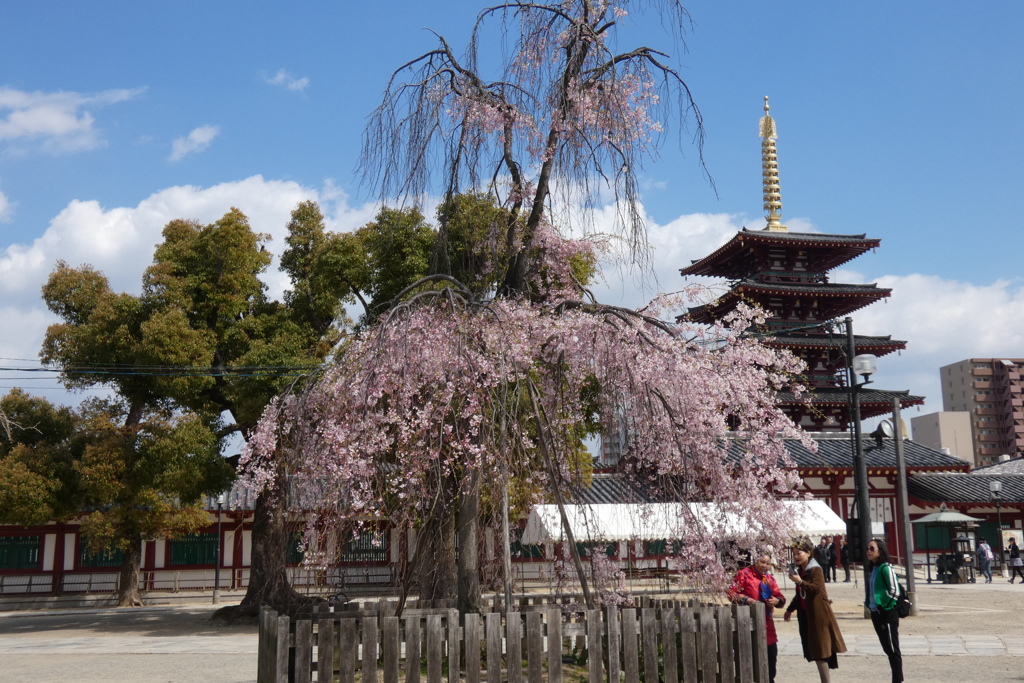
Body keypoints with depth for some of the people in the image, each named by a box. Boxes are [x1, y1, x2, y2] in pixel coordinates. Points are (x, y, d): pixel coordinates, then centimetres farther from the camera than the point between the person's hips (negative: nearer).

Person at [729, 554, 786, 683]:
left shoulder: (770, 578, 13)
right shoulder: (744, 574, -7)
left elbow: (780, 596, 13)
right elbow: (732, 593, -12)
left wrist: (777, 600, -10)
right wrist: (748, 600, -25)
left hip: (766, 622, 7)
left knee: (772, 653, 10)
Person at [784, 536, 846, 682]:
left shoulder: (815, 569, -11)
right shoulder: (800, 570, 14)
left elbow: (817, 588, -26)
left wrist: (800, 581, -36)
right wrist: (790, 609, 29)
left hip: (818, 615, -8)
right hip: (806, 614, 8)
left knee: (820, 651, -8)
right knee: (813, 650, 9)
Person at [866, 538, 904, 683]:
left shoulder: (886, 568, -15)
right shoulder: (874, 568, 11)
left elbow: (895, 591, -20)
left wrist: (885, 608, -15)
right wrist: (869, 603, 11)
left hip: (887, 614, -9)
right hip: (876, 614, 9)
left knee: (893, 649, -2)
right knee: (887, 649, 14)